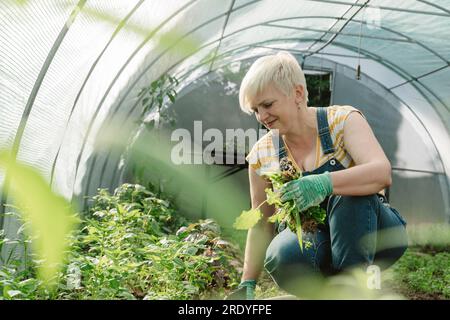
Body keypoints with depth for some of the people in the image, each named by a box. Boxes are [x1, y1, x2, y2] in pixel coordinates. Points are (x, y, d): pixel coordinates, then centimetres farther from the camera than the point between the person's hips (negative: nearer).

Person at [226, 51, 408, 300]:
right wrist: (247, 284, 0)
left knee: (348, 192, -35)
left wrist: (325, 183, -47)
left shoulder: (343, 120, -12)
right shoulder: (262, 154, -2)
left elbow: (382, 173, -30)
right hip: (313, 243, 2)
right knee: (283, 254, -34)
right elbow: (261, 226, 4)